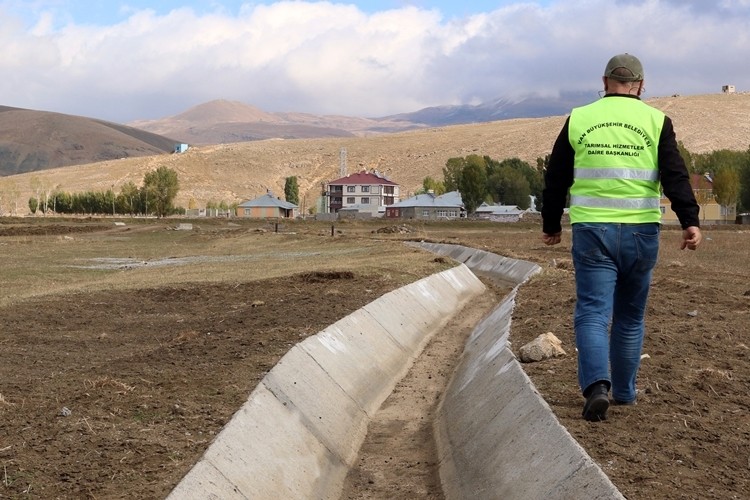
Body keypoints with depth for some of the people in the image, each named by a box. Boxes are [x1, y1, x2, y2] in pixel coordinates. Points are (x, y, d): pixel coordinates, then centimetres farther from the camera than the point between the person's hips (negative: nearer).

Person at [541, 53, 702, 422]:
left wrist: (551, 224, 20)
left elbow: (556, 178, 10)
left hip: (591, 231, -1)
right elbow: (675, 176, -8)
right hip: (640, 232, 1)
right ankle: (624, 392, 24)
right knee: (630, 318, 14)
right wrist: (690, 221, -11)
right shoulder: (655, 121, 3)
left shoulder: (578, 119, 6)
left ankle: (596, 385, -22)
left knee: (592, 312, -1)